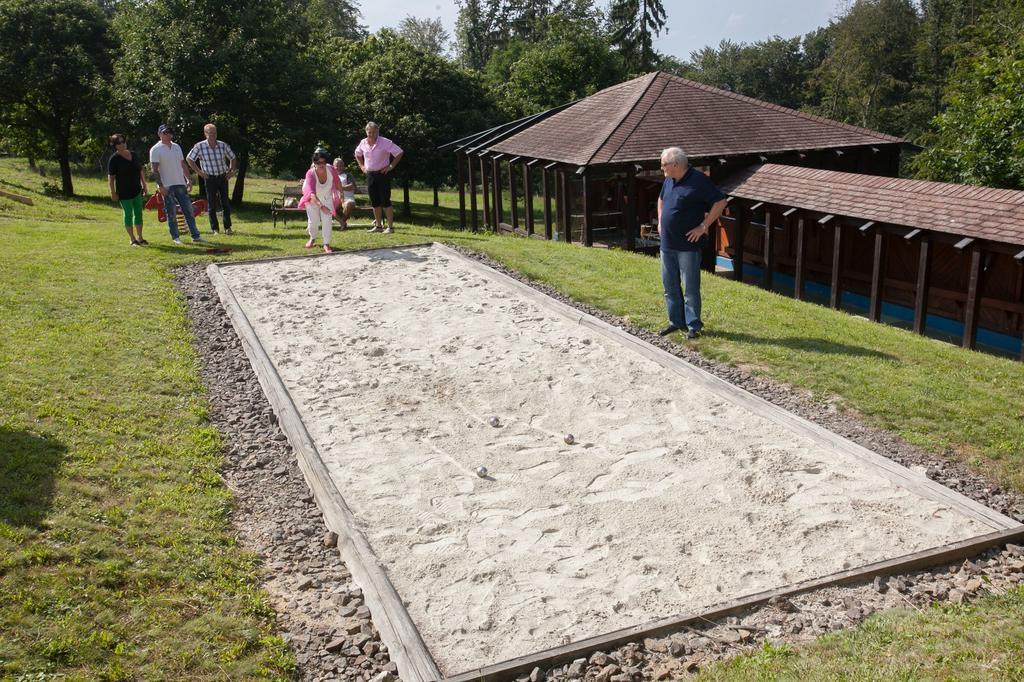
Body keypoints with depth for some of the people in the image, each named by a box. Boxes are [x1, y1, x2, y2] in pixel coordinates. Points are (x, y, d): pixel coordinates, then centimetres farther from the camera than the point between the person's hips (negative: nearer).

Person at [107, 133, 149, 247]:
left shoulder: (134, 155, 8)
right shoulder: (114, 159, -9)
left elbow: (141, 171, 18)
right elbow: (110, 177, -10)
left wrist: (144, 185, 16)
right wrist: (113, 192, -14)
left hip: (137, 190, 6)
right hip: (124, 192, -6)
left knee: (138, 213, 9)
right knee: (128, 214, 1)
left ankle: (140, 237, 20)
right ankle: (132, 239, 9)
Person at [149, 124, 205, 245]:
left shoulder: (177, 147, 14)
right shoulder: (156, 149, -6)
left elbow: (183, 164, 18)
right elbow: (155, 170, -10)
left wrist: (189, 179, 10)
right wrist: (161, 186, -17)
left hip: (180, 184, 6)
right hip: (167, 186, -6)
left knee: (188, 210, 4)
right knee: (171, 214, 1)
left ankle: (195, 236, 7)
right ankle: (175, 237, 10)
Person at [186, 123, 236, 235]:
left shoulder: (223, 145, -4)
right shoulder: (200, 146, -9)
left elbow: (232, 158, 13)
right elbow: (189, 159, 2)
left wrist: (231, 170, 4)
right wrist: (199, 172, -1)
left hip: (223, 177, 1)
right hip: (210, 178, -1)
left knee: (225, 203, 2)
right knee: (212, 205, 2)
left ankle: (227, 227, 8)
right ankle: (215, 229, 9)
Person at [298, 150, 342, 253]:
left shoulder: (331, 169, -27)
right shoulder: (310, 174, -36)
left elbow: (337, 181, -4)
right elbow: (312, 194, -46)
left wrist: (341, 194, 9)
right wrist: (321, 206, -59)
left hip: (327, 197, 2)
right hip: (313, 199, -2)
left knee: (327, 220, -10)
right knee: (313, 220, 6)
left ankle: (326, 244, -4)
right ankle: (312, 238, 36)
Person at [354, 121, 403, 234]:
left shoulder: (385, 143, -12)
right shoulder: (363, 143, 5)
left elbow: (399, 153, -12)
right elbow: (357, 154, 25)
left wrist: (391, 166, -12)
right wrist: (362, 166, 13)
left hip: (382, 174, -6)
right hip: (369, 174, 6)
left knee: (385, 201, -7)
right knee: (374, 202, 9)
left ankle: (390, 227, -2)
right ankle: (378, 226, 18)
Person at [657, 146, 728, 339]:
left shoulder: (698, 181, -14)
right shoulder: (669, 180, 10)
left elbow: (720, 202, -15)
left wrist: (704, 226, -15)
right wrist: (660, 221, 18)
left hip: (688, 245, -8)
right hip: (667, 244, 8)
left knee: (690, 287, -2)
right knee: (670, 285, 12)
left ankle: (693, 325, 7)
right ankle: (676, 321, 24)